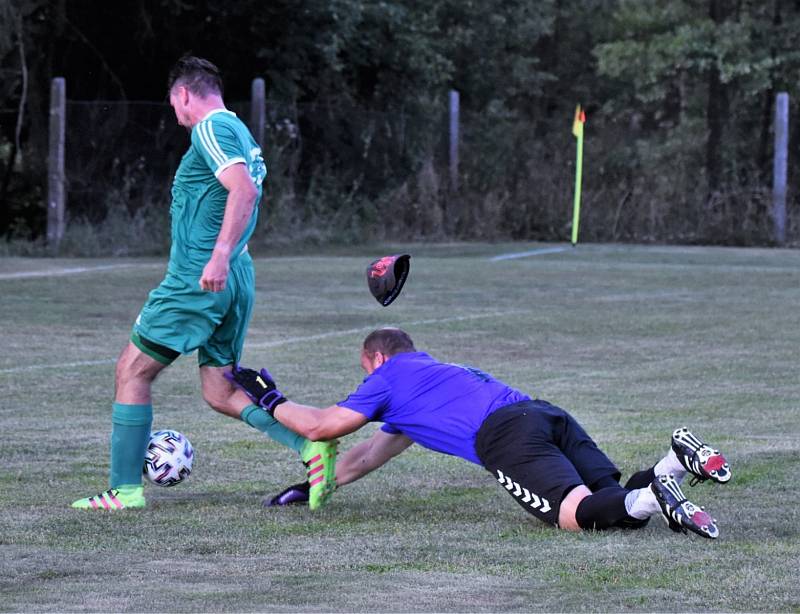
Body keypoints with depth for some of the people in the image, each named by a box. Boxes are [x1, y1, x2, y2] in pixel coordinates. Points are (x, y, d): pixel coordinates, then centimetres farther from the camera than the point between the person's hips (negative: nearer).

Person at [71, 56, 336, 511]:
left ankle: (125, 489, 2)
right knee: (220, 392, 11)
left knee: (133, 371, 2)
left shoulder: (211, 128, -10)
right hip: (237, 282, 9)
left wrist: (219, 256, -31)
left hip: (199, 278, -9)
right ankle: (312, 445, -7)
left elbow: (244, 191, -24)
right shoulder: (242, 134, 19)